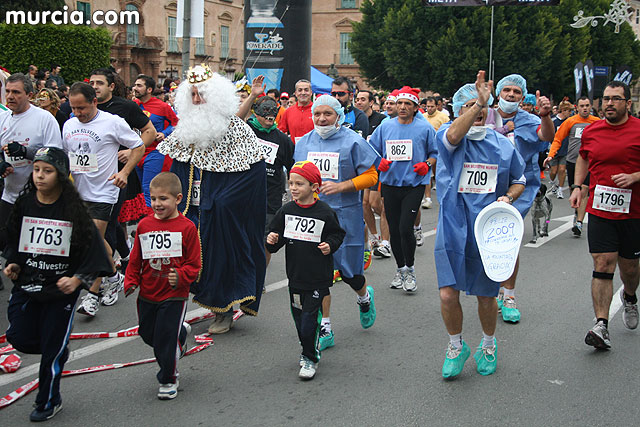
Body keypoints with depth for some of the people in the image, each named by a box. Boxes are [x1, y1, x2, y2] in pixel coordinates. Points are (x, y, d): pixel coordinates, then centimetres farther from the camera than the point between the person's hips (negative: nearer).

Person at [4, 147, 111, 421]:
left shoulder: (73, 209, -11)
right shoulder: (24, 204, 0)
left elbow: (92, 248, -9)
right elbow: (13, 239, 14)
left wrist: (77, 279, -19)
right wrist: (13, 264, -2)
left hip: (62, 288, -4)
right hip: (26, 284, 4)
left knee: (53, 347, 4)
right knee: (20, 338, -1)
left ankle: (48, 402, 24)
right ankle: (59, 352, 31)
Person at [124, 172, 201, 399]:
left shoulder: (186, 227, -11)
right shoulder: (144, 225, 1)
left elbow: (194, 263, -8)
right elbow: (135, 259, 10)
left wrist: (181, 277, -24)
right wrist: (131, 282, -1)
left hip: (174, 295, -5)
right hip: (147, 295, 5)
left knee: (165, 339, -1)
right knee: (148, 334, 17)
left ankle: (168, 380, 19)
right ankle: (180, 333, 47)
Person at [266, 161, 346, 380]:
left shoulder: (325, 212, -10)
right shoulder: (286, 211, 1)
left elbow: (337, 234, 4)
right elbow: (276, 234, 9)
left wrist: (330, 245, -14)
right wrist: (272, 241, -12)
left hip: (318, 277, -4)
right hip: (295, 275, 5)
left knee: (310, 317, -5)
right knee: (298, 316, 14)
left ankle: (310, 359, 11)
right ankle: (309, 350, 34)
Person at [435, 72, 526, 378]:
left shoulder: (503, 145, 6)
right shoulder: (447, 137, -3)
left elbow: (519, 181, 19)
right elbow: (453, 136, -29)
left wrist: (508, 198, -2)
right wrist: (479, 101, -32)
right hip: (453, 230, -2)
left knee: (485, 296, 11)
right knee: (448, 294, -8)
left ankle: (488, 345, 38)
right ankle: (456, 346, 19)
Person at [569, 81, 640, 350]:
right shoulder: (591, 131, 5)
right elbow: (583, 158, 23)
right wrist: (577, 186, 11)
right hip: (600, 209, 1)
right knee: (602, 263, -8)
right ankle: (601, 326, -10)